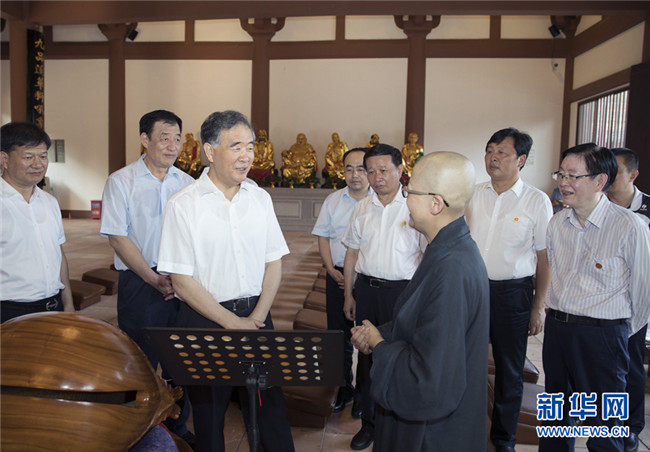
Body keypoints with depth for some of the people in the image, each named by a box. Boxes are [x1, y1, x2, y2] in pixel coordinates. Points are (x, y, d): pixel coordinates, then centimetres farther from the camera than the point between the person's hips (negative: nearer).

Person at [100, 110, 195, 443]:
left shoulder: (187, 184, 8)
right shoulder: (121, 181, -2)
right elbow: (117, 237, -8)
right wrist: (154, 279, -14)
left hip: (184, 285, 3)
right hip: (139, 284, -3)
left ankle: (178, 424, 29)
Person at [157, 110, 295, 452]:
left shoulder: (260, 198, 4)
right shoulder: (183, 205, -9)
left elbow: (274, 263, 6)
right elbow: (182, 282, -11)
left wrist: (257, 317, -6)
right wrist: (234, 323, -12)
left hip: (257, 316, 3)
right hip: (205, 320, -3)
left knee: (270, 410, 9)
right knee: (208, 414, 13)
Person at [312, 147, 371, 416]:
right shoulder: (333, 201, 9)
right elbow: (323, 238, 11)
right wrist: (332, 270, -2)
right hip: (338, 276, 3)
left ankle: (365, 394, 21)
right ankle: (344, 388, 29)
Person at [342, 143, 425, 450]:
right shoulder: (362, 208, 7)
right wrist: (349, 295, 13)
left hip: (402, 290, -4)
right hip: (366, 289, 4)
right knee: (367, 356, 13)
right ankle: (368, 424, 30)